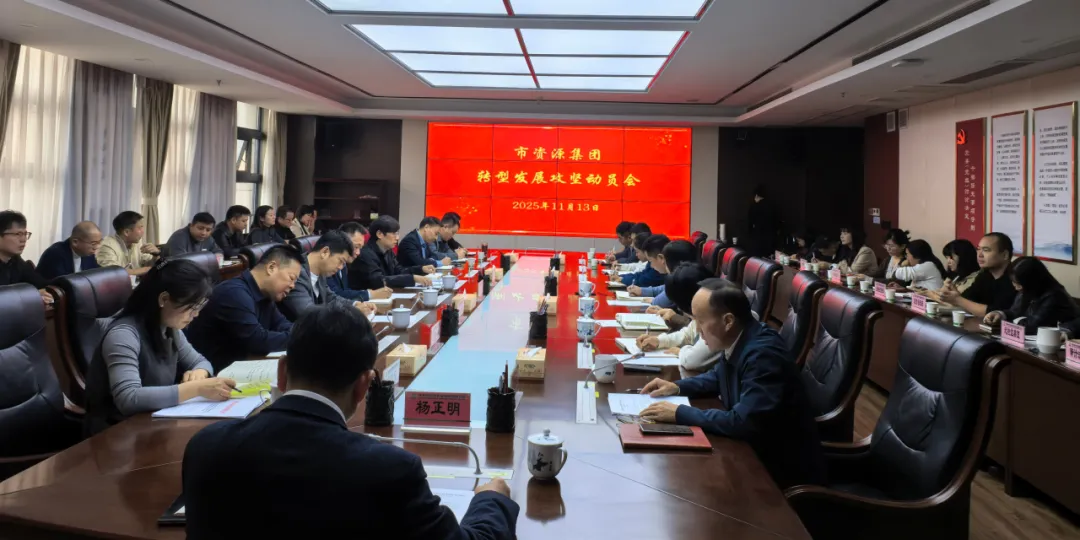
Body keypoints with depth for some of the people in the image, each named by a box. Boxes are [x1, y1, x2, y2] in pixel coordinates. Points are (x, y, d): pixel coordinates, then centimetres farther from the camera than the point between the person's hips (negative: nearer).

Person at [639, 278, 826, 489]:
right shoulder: (736, 342, -2)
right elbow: (719, 376, 19)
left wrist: (680, 413, -25)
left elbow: (743, 423, -33)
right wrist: (677, 387, 3)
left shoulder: (763, 354, -28)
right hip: (755, 449, 8)